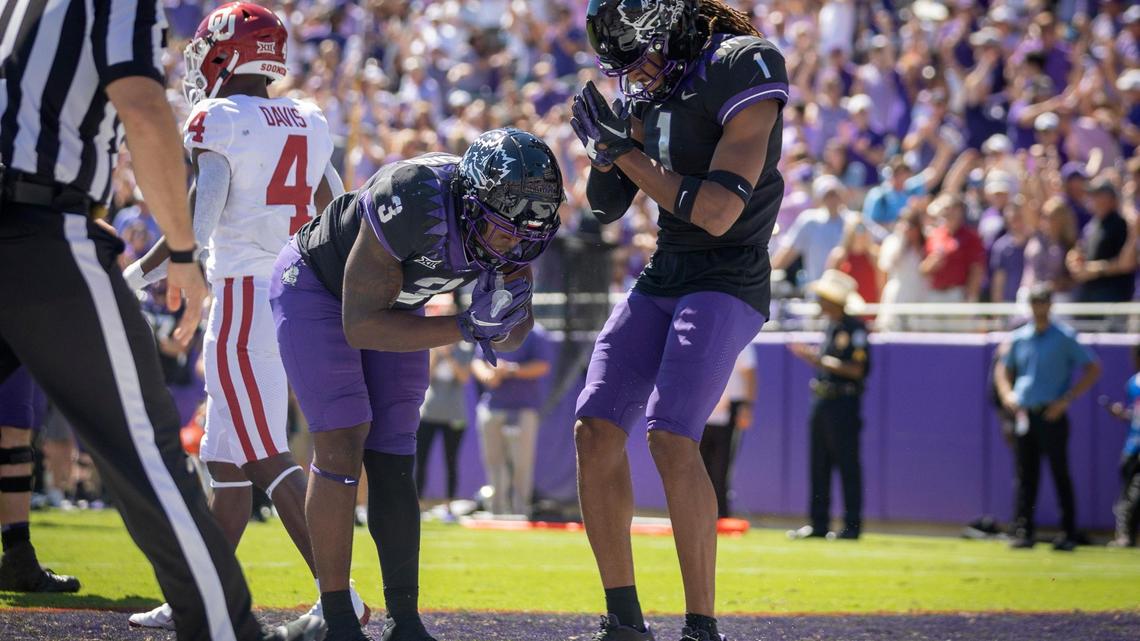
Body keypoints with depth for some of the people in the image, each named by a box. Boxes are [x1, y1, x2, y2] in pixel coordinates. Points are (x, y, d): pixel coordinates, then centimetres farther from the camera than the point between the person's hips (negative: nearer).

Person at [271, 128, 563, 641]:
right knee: (342, 444, -14)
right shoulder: (414, 203, -40)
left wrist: (503, 315, -32)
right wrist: (465, 329, -39)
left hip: (390, 299, 6)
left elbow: (511, 339, -8)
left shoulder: (511, 223, -20)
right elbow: (361, 326, -34)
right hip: (315, 286, -6)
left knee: (391, 458, 1)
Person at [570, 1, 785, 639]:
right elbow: (607, 206, 18)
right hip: (662, 276, 8)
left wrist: (627, 153, -14)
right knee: (596, 431, -2)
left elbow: (717, 213, -21)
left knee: (672, 439, -22)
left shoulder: (741, 70, -15)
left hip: (728, 281, -8)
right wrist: (607, 148, -3)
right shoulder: (653, 95, 11)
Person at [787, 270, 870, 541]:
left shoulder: (854, 328, -11)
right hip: (822, 401, 9)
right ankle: (818, 524, 13)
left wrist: (823, 361, -19)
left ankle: (852, 525, -2)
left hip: (844, 402, -9)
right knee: (818, 465, 9)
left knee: (848, 464, -5)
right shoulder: (830, 328, 14)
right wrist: (810, 355, 8)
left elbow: (859, 370, -17)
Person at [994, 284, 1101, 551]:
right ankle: (1023, 531, 6)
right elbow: (1002, 369, 24)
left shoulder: (1064, 338, -2)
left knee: (1060, 474, -4)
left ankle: (1068, 533, -1)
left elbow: (1093, 369, -5)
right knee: (1026, 476, 4)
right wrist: (1007, 394, 2)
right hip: (1024, 416, 4)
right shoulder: (1019, 337, 12)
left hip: (1052, 416, -4)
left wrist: (1066, 400, -12)